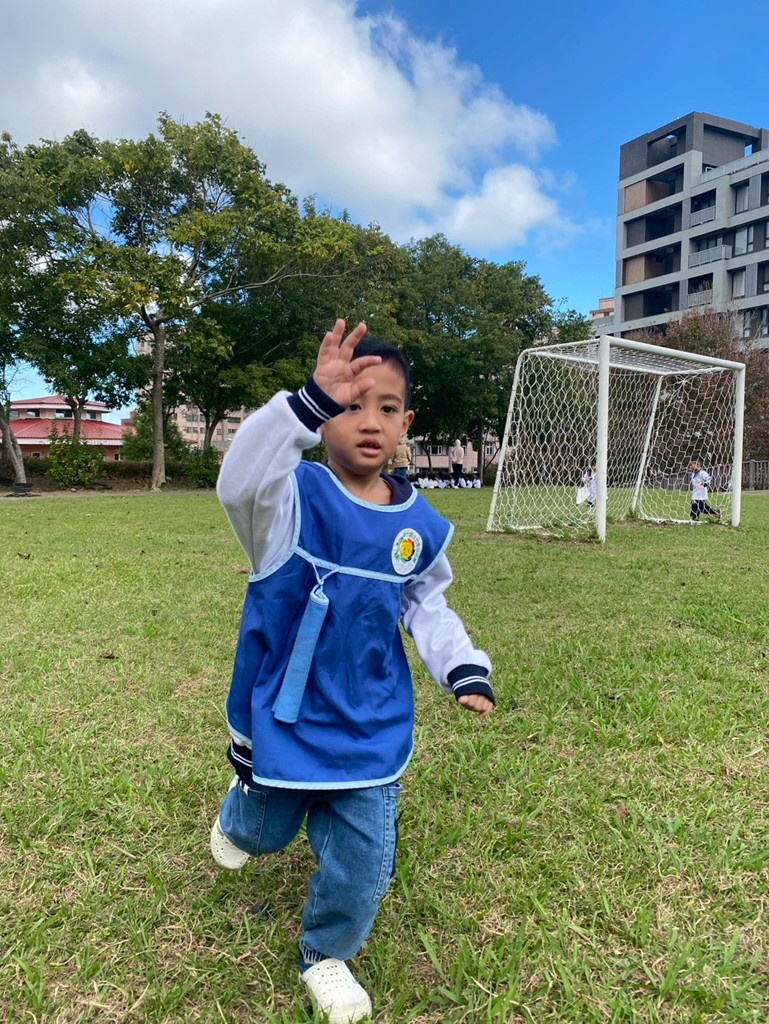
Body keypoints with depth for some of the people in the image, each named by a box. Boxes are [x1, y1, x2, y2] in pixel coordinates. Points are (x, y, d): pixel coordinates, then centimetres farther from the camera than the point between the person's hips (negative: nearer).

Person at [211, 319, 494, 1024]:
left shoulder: (419, 525, -7)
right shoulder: (294, 496, -20)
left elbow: (427, 607, 6)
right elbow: (240, 483, -43)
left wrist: (465, 669, -9)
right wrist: (310, 401, -53)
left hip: (371, 727, 2)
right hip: (283, 718, -2)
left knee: (364, 863, 9)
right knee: (266, 833, 25)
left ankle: (326, 954, 42)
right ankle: (242, 812, 64)